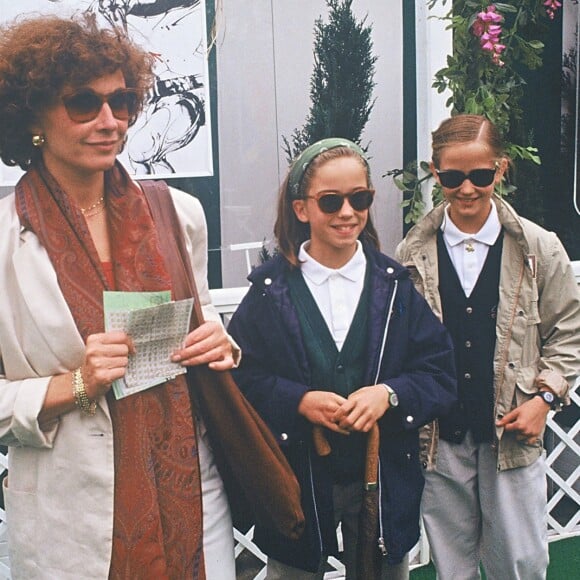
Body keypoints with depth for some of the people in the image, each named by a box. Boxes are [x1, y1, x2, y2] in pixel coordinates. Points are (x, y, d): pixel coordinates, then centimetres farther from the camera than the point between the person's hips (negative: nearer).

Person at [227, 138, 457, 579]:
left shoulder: (394, 285, 0)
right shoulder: (271, 289, -4)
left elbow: (441, 375, -1)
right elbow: (241, 377, -6)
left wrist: (390, 393, -18)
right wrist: (299, 400, -21)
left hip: (384, 479, 2)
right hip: (297, 480, -1)